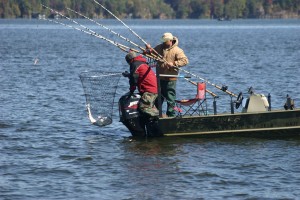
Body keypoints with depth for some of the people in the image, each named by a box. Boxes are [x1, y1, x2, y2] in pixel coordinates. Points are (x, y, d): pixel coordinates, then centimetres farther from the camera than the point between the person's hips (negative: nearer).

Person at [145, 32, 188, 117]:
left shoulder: (177, 50, -11)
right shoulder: (159, 48, 8)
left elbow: (185, 61, -17)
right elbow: (152, 54, 21)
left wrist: (173, 64, -27)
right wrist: (149, 50, -3)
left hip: (170, 79, -6)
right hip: (160, 78, 6)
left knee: (170, 99, -3)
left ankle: (171, 115, 4)